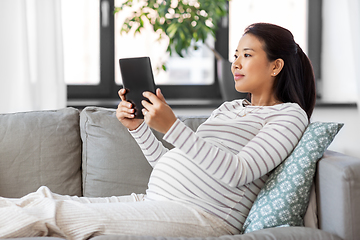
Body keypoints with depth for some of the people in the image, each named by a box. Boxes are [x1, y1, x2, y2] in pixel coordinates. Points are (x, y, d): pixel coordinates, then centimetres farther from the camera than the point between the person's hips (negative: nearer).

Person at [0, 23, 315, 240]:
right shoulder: (228, 108, 26)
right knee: (43, 199, -7)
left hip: (205, 214, -8)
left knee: (61, 213, -21)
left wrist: (171, 126, -23)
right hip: (154, 202, 8)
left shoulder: (290, 115, 2)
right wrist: (137, 126, 8)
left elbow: (237, 173, -16)